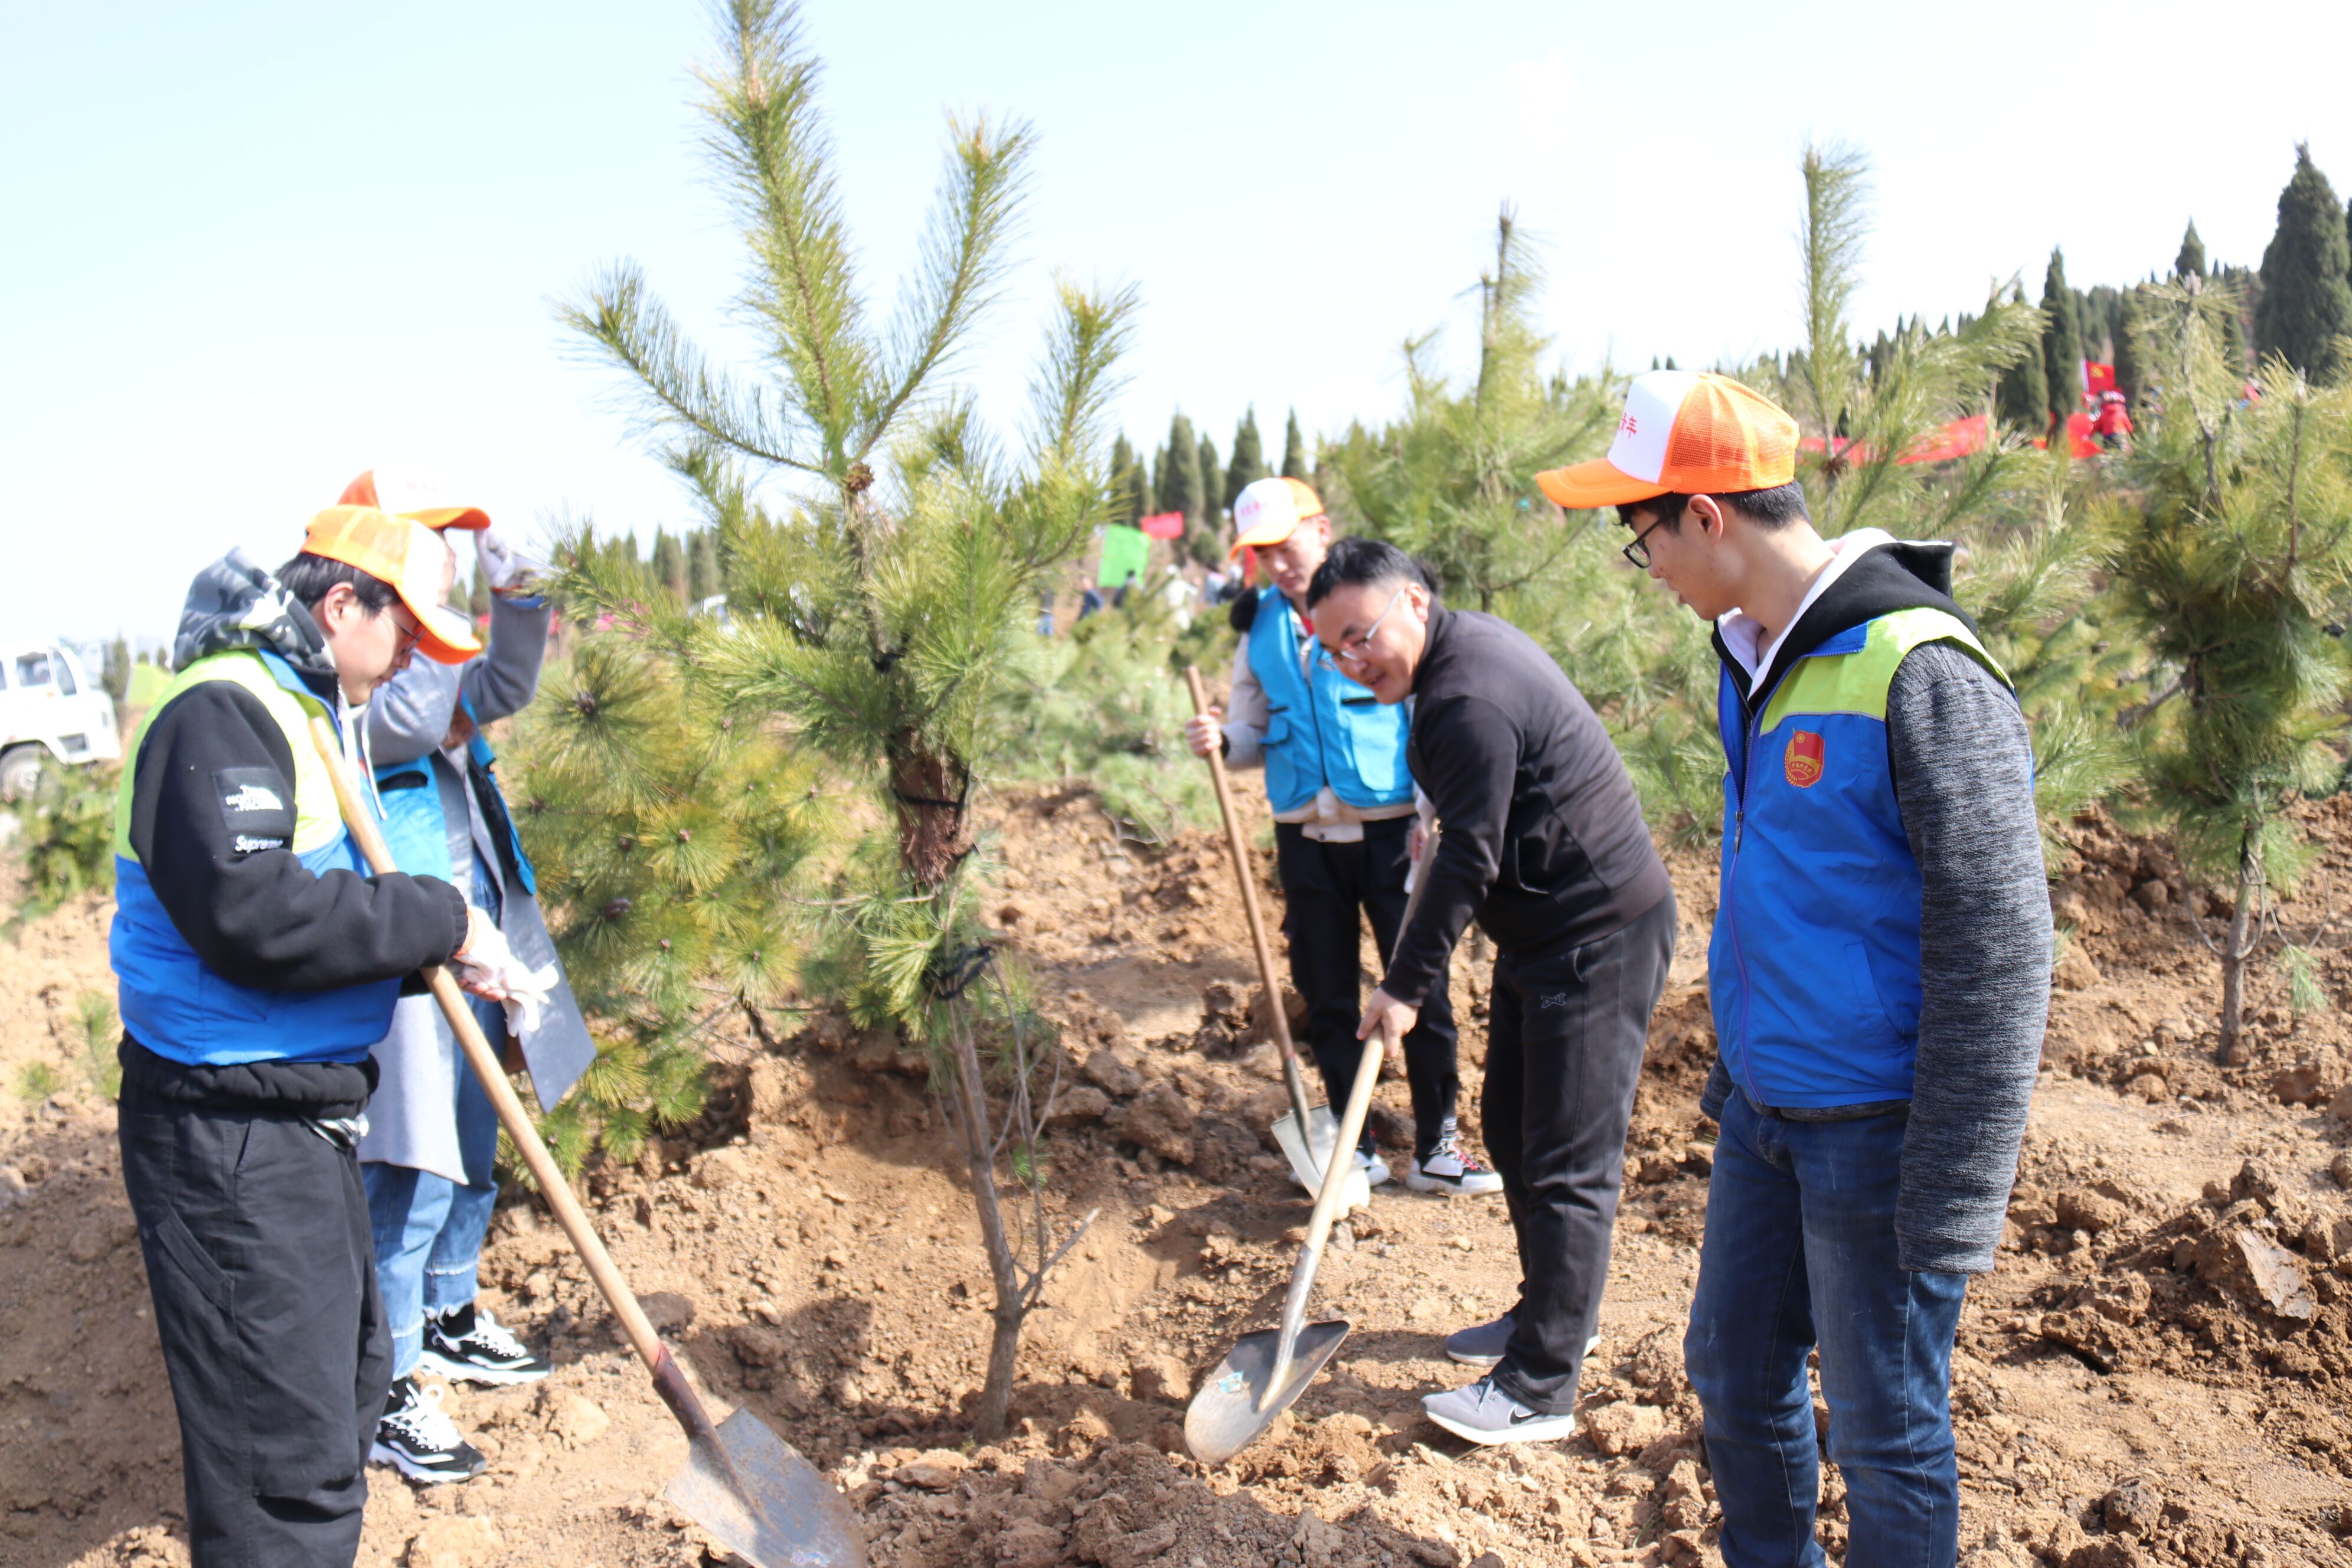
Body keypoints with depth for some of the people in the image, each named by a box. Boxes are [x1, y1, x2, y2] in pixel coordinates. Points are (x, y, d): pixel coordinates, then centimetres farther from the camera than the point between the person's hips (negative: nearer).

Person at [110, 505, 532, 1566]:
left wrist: (443, 957, 0)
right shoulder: (222, 712, -16)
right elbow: (249, 913, -29)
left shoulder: (306, 715, 17)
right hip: (228, 1134, -11)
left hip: (302, 1120, 11)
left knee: (347, 1379, 25)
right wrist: (438, 922, -19)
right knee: (288, 1463, -6)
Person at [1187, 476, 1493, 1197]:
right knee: (1327, 997, 9)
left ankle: (1436, 1146, 17)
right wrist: (1220, 740, -9)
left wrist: (1429, 819, -11)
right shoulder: (1260, 629, 9)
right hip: (1307, 840, 4)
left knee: (1420, 988, 2)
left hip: (1390, 834, -4)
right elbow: (1253, 734, 14)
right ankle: (1357, 1150, 23)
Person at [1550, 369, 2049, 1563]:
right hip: (1765, 1110, 8)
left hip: (1874, 1130, -8)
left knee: (1886, 1433, 8)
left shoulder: (1919, 672, -22)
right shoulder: (1754, 655, 6)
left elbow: (1996, 953, -21)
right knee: (1732, 1372, 20)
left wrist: (1952, 1204, -19)